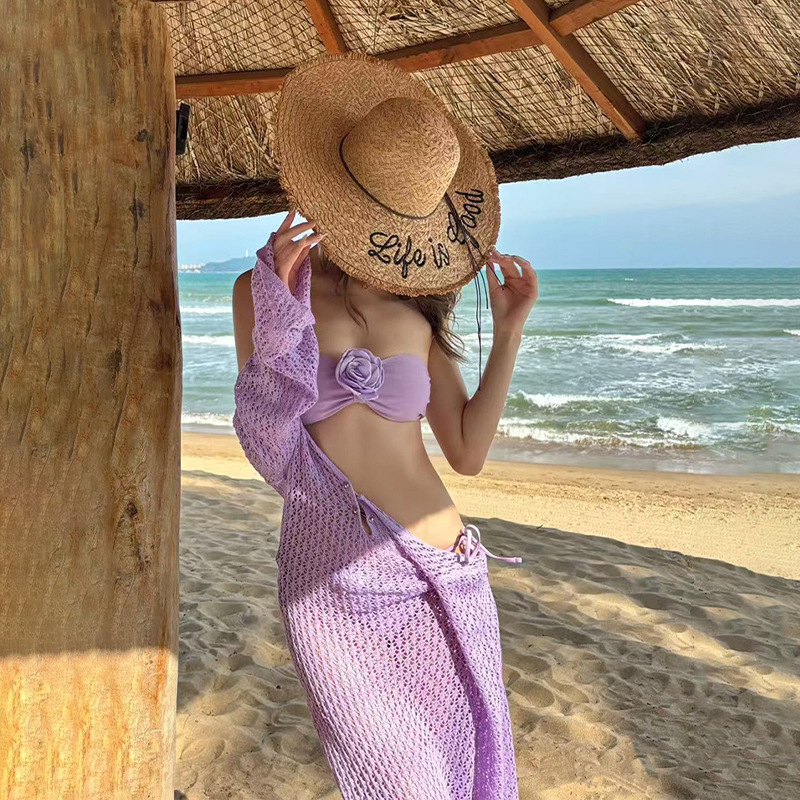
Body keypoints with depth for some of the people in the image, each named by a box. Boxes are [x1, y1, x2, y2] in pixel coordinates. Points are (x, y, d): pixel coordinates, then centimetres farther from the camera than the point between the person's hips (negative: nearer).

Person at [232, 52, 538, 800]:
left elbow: (468, 452, 5)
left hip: (442, 574, 3)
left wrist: (509, 332, 0)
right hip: (331, 587, -2)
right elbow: (270, 446, -9)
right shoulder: (261, 288, -3)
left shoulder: (415, 312, 4)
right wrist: (281, 309, -19)